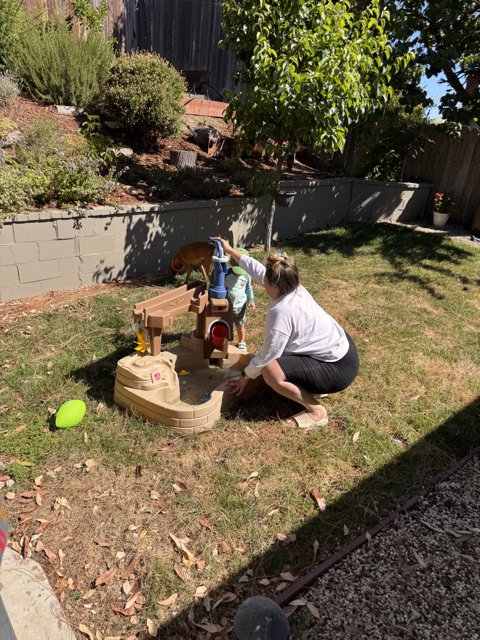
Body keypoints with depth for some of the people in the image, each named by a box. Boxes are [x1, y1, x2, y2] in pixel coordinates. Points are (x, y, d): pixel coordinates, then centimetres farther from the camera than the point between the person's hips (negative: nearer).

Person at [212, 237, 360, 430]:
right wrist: (230, 250, 18)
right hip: (341, 347, 10)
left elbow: (267, 355, -18)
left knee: (270, 372, -23)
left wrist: (245, 377, -2)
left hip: (339, 368, -10)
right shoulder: (294, 289, -3)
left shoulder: (282, 312, -27)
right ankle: (314, 385, 20)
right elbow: (257, 269, 10)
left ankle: (316, 411, -7)